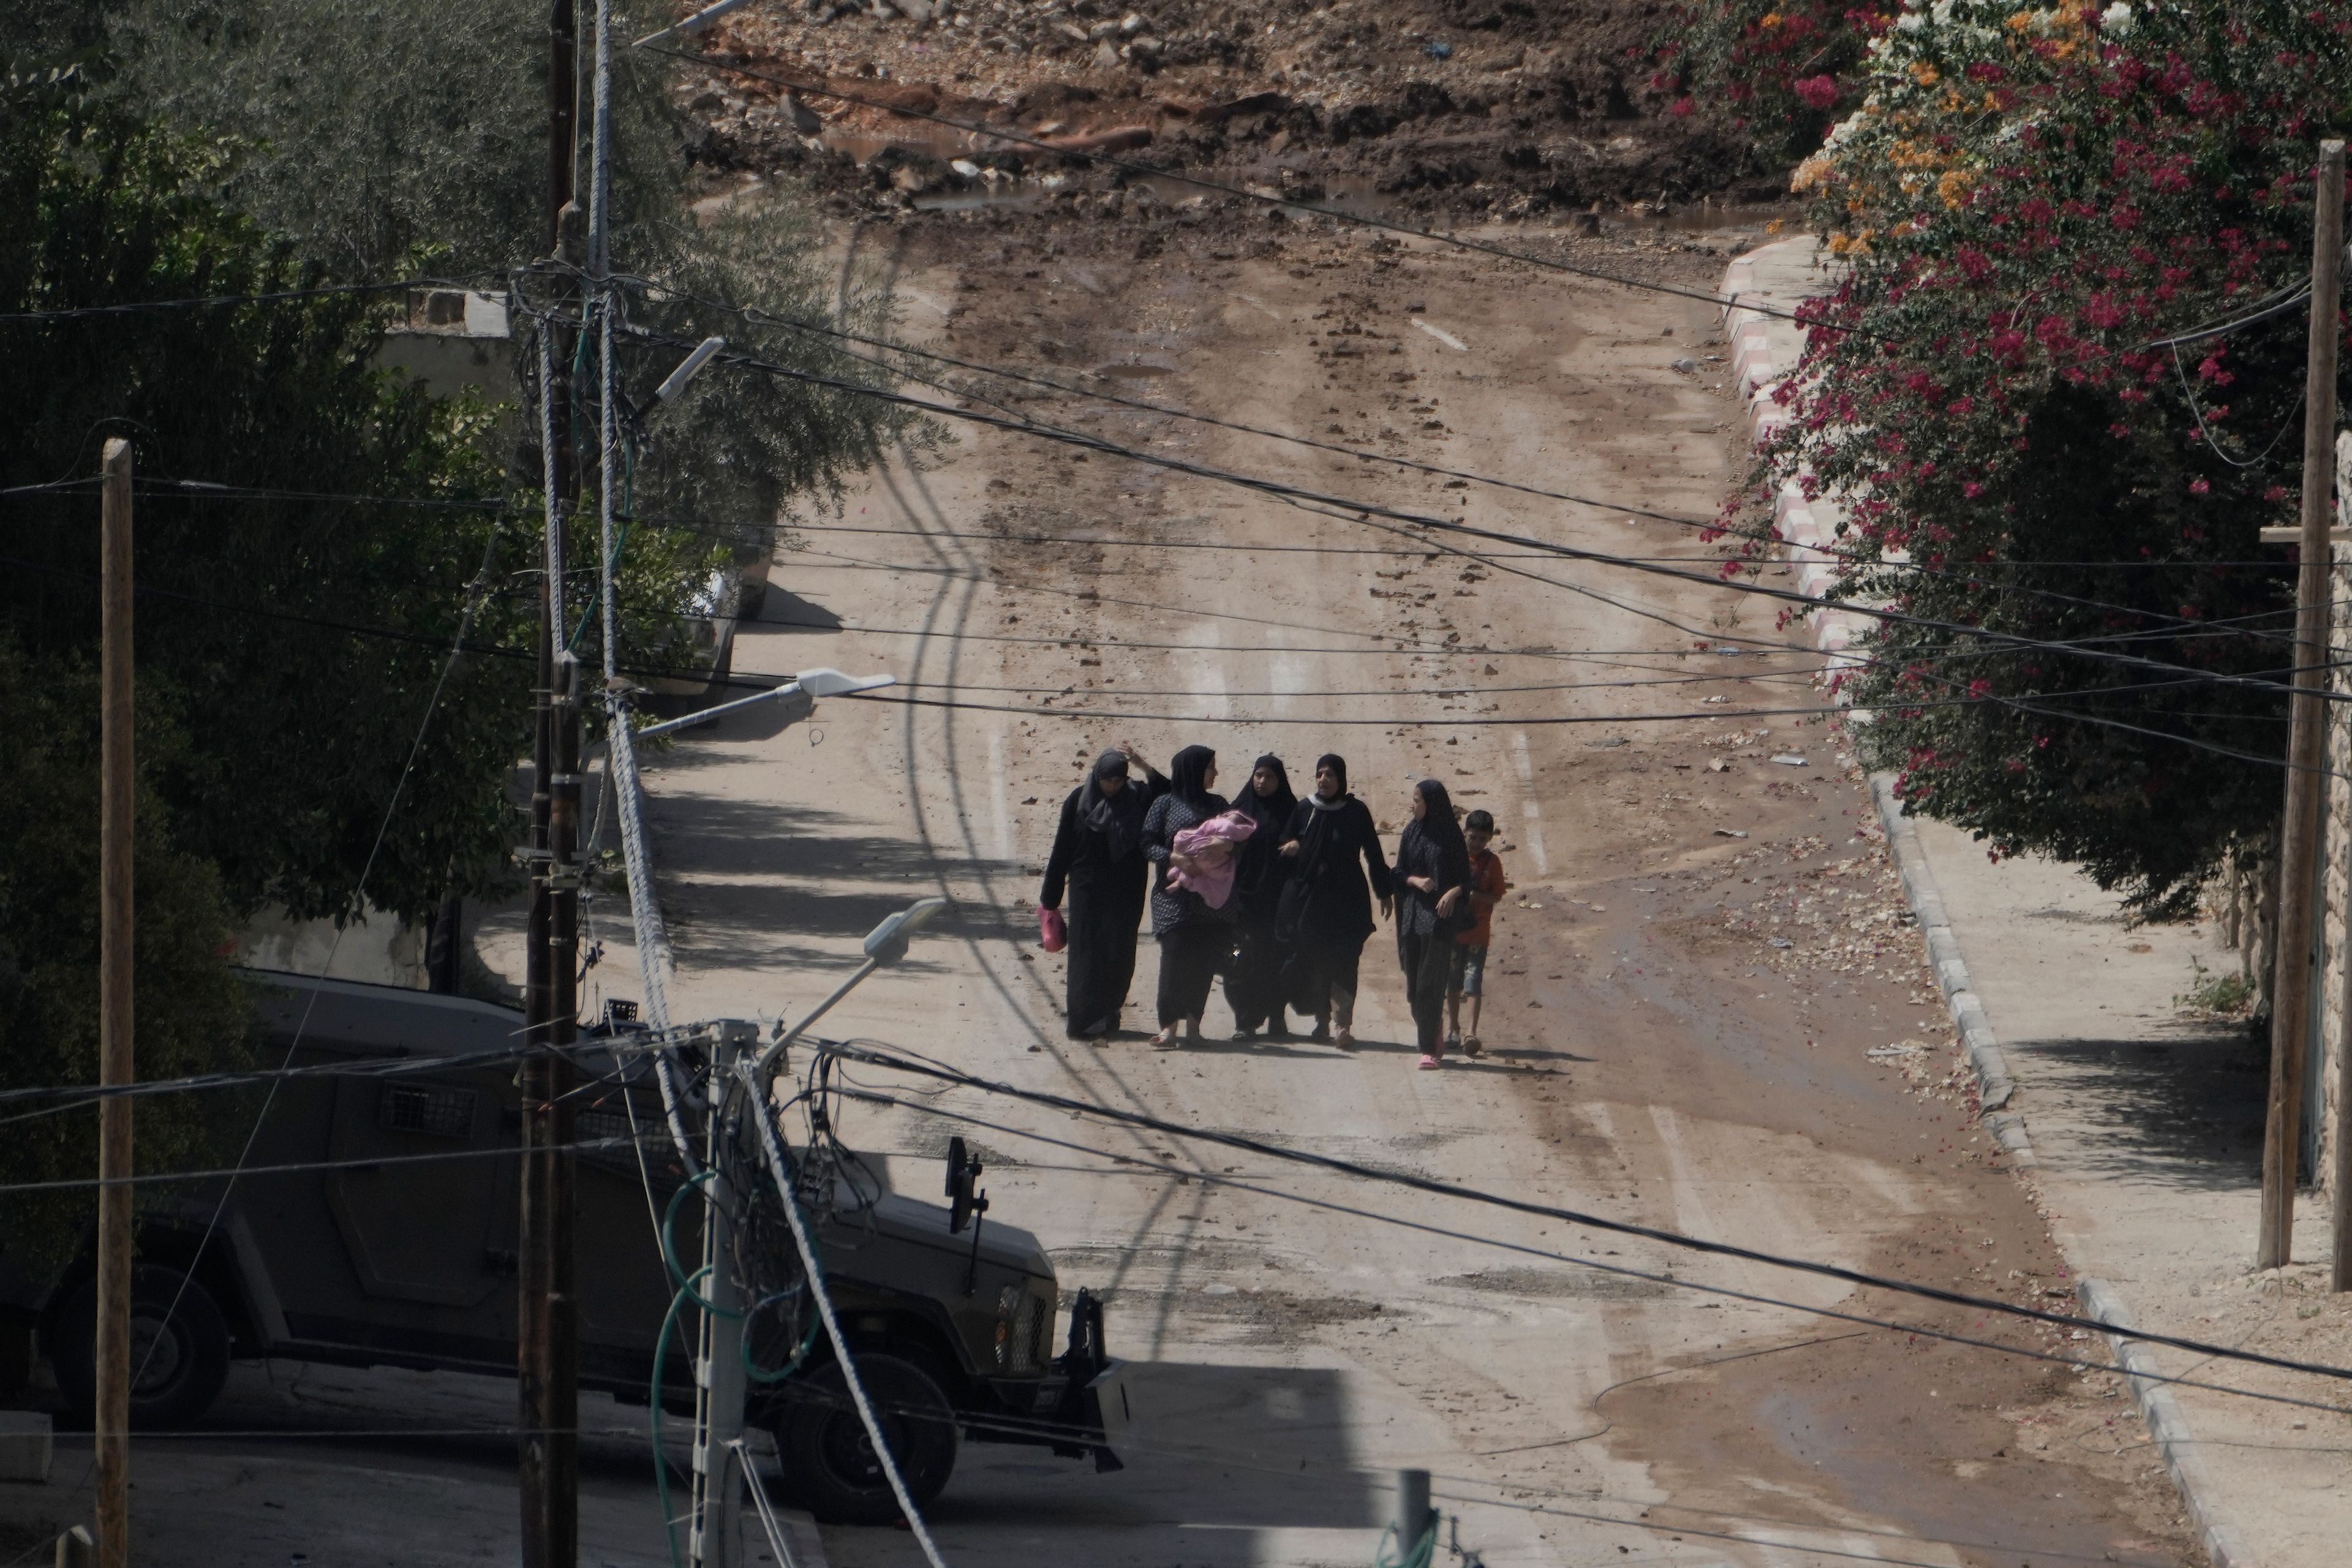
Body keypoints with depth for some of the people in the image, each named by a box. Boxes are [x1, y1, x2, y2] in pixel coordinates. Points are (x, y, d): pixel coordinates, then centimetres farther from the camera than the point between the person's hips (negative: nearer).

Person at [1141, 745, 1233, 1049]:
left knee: (1206, 958, 1)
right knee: (1176, 955, -13)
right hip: (1176, 896, -4)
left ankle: (1193, 1023, 9)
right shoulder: (1166, 805, 4)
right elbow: (1149, 843, -1)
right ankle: (1169, 1027, -14)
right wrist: (1175, 858, -18)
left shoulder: (1217, 804, 18)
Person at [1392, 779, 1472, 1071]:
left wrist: (1452, 893, -21)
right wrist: (1416, 881, -9)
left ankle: (1430, 1049, -12)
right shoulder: (1411, 833, 10)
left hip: (1439, 916, -5)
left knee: (1431, 984, -11)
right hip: (1412, 916, 5)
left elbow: (1464, 879, -1)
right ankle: (1433, 1042, 23)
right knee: (1414, 984, 7)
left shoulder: (1450, 836, -2)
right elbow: (1400, 873, 11)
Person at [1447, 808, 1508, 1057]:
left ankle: (1472, 1034, -13)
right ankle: (1454, 1029, 24)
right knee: (1453, 982, 12)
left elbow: (1497, 897, -4)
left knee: (1474, 982, -9)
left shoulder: (1491, 862, -2)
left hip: (1478, 932, -3)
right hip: (1453, 930, 3)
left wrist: (1476, 896, -21)